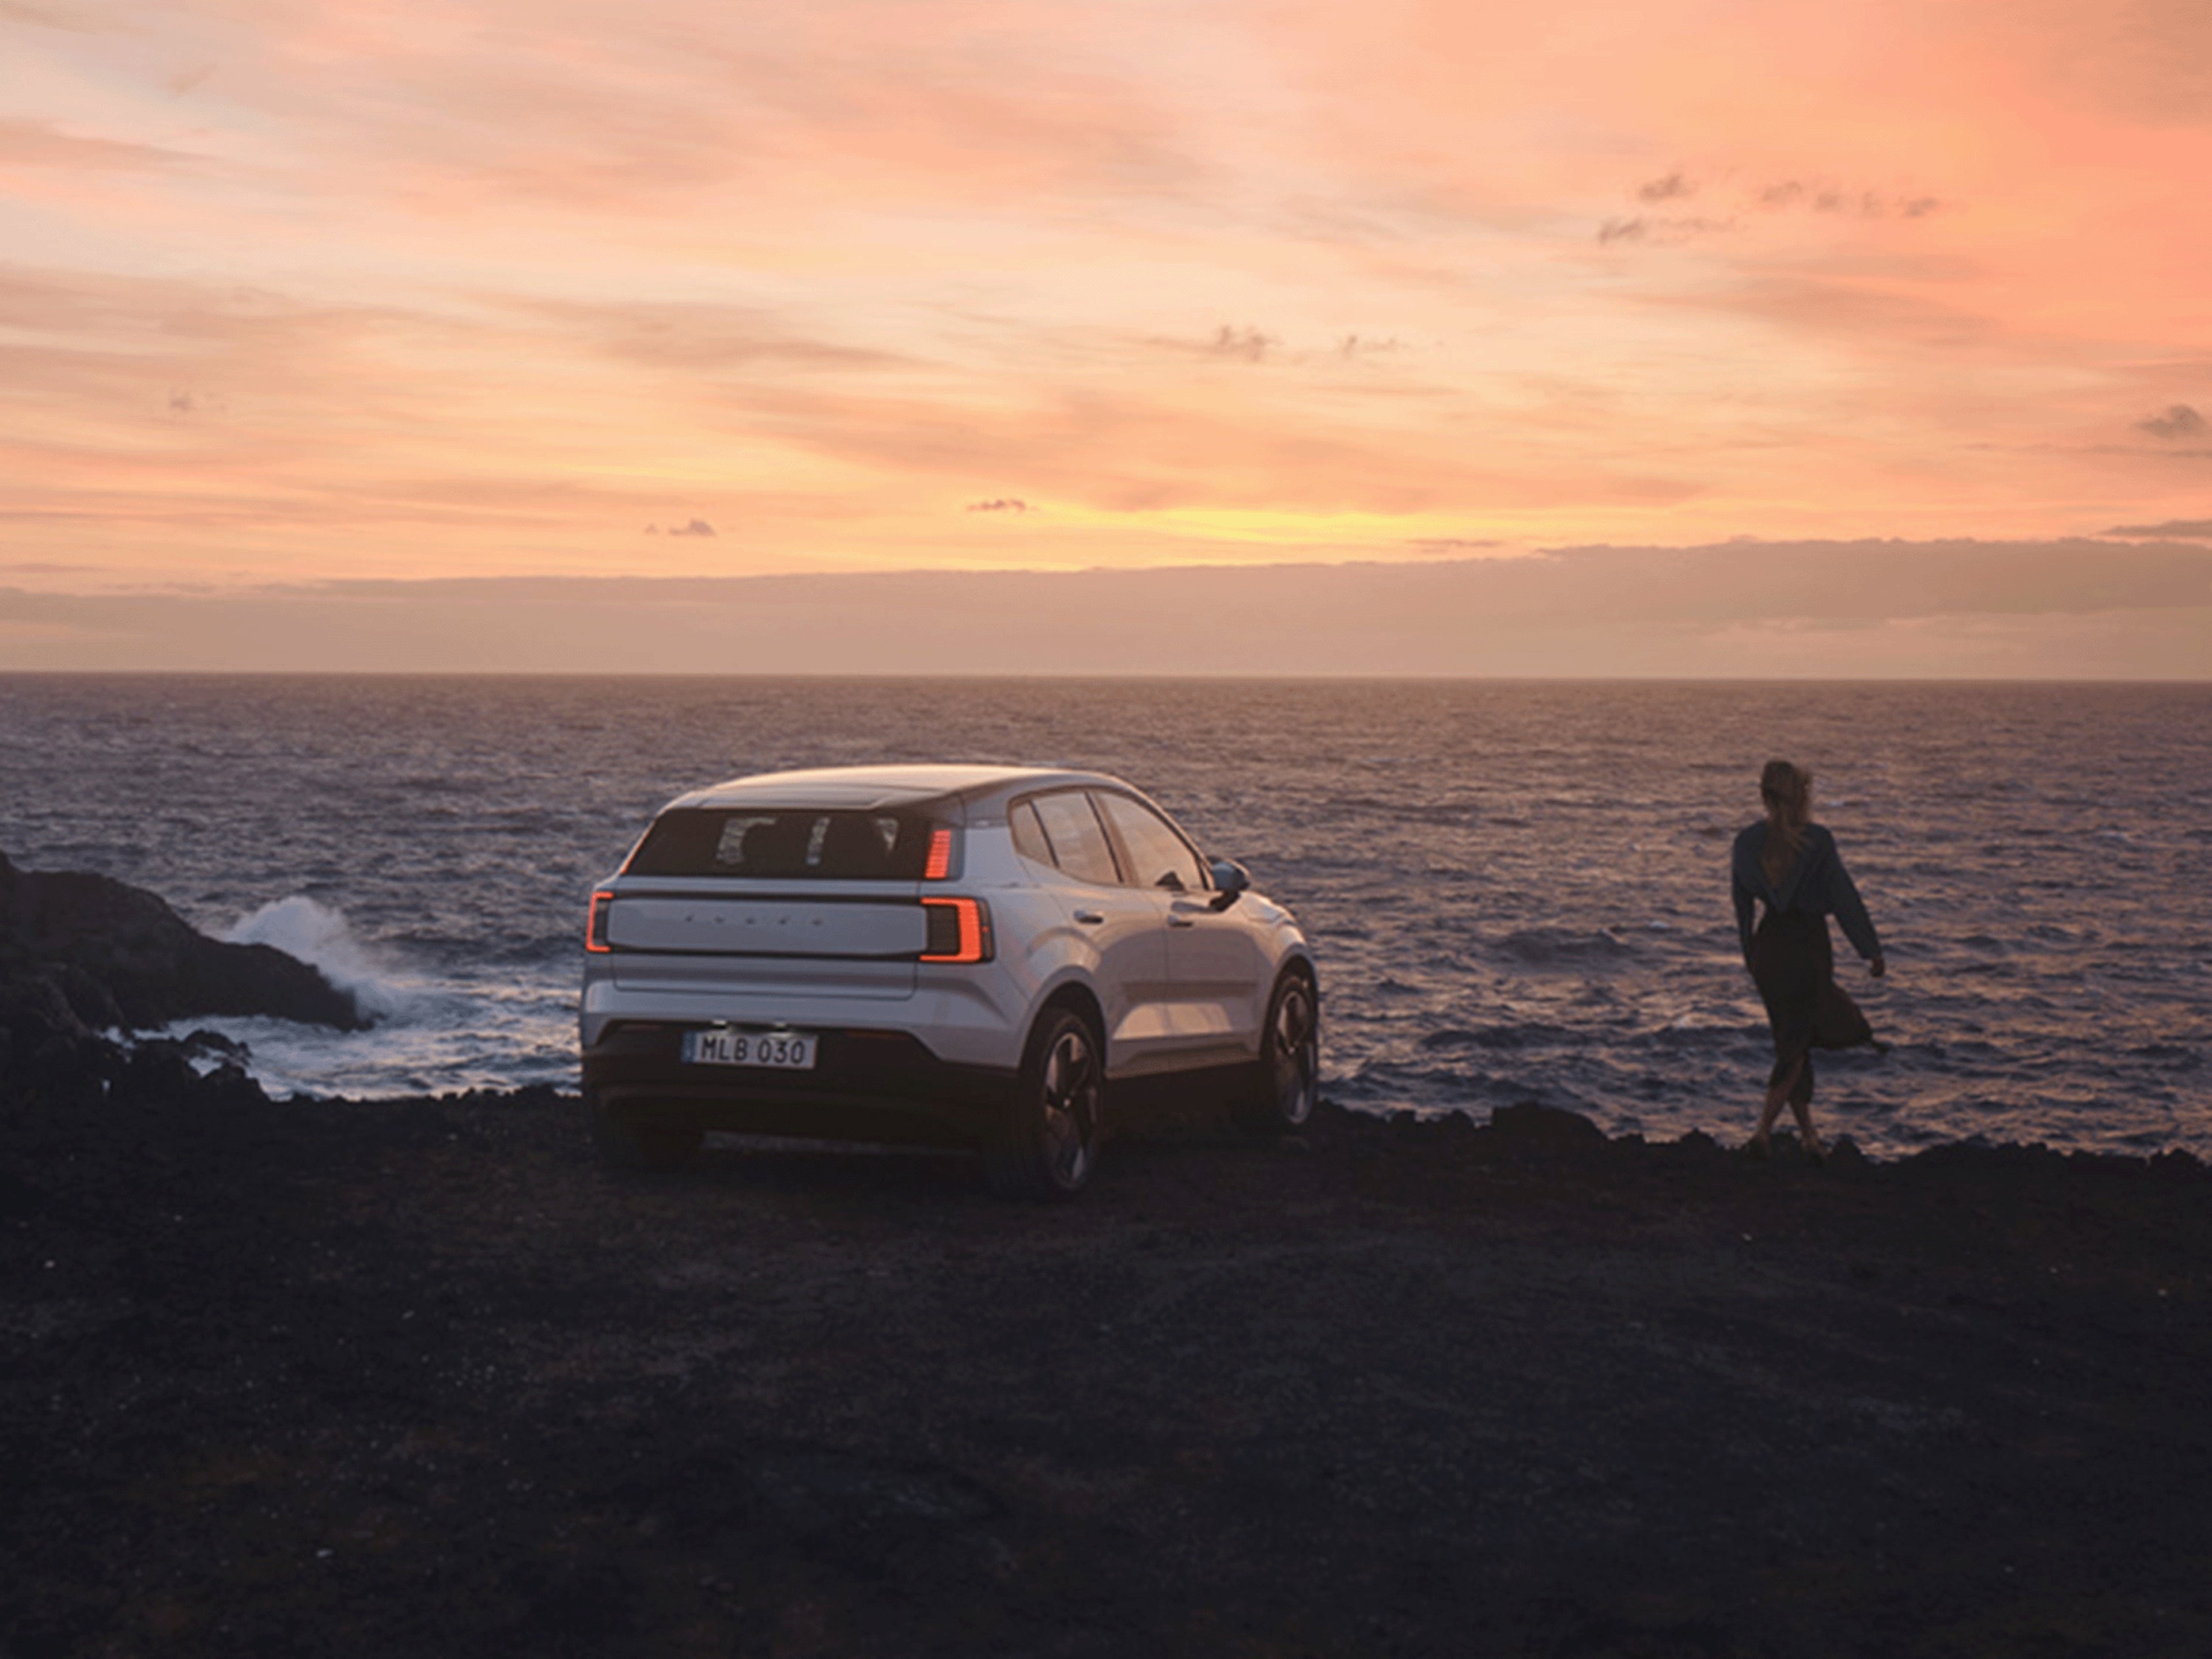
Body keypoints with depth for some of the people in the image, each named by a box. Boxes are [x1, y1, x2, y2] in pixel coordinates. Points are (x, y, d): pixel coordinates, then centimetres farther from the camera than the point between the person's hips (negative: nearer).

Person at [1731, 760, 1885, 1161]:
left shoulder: (1747, 842, -1)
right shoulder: (1818, 841, -14)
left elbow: (1742, 902, 8)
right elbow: (1845, 899, -9)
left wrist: (1749, 953, 21)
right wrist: (1873, 952, -1)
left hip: (1767, 945, 5)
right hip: (1808, 944, -5)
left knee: (1791, 1039, 16)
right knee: (1796, 1042, 4)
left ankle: (1809, 1133, 20)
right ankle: (1764, 1130, -7)